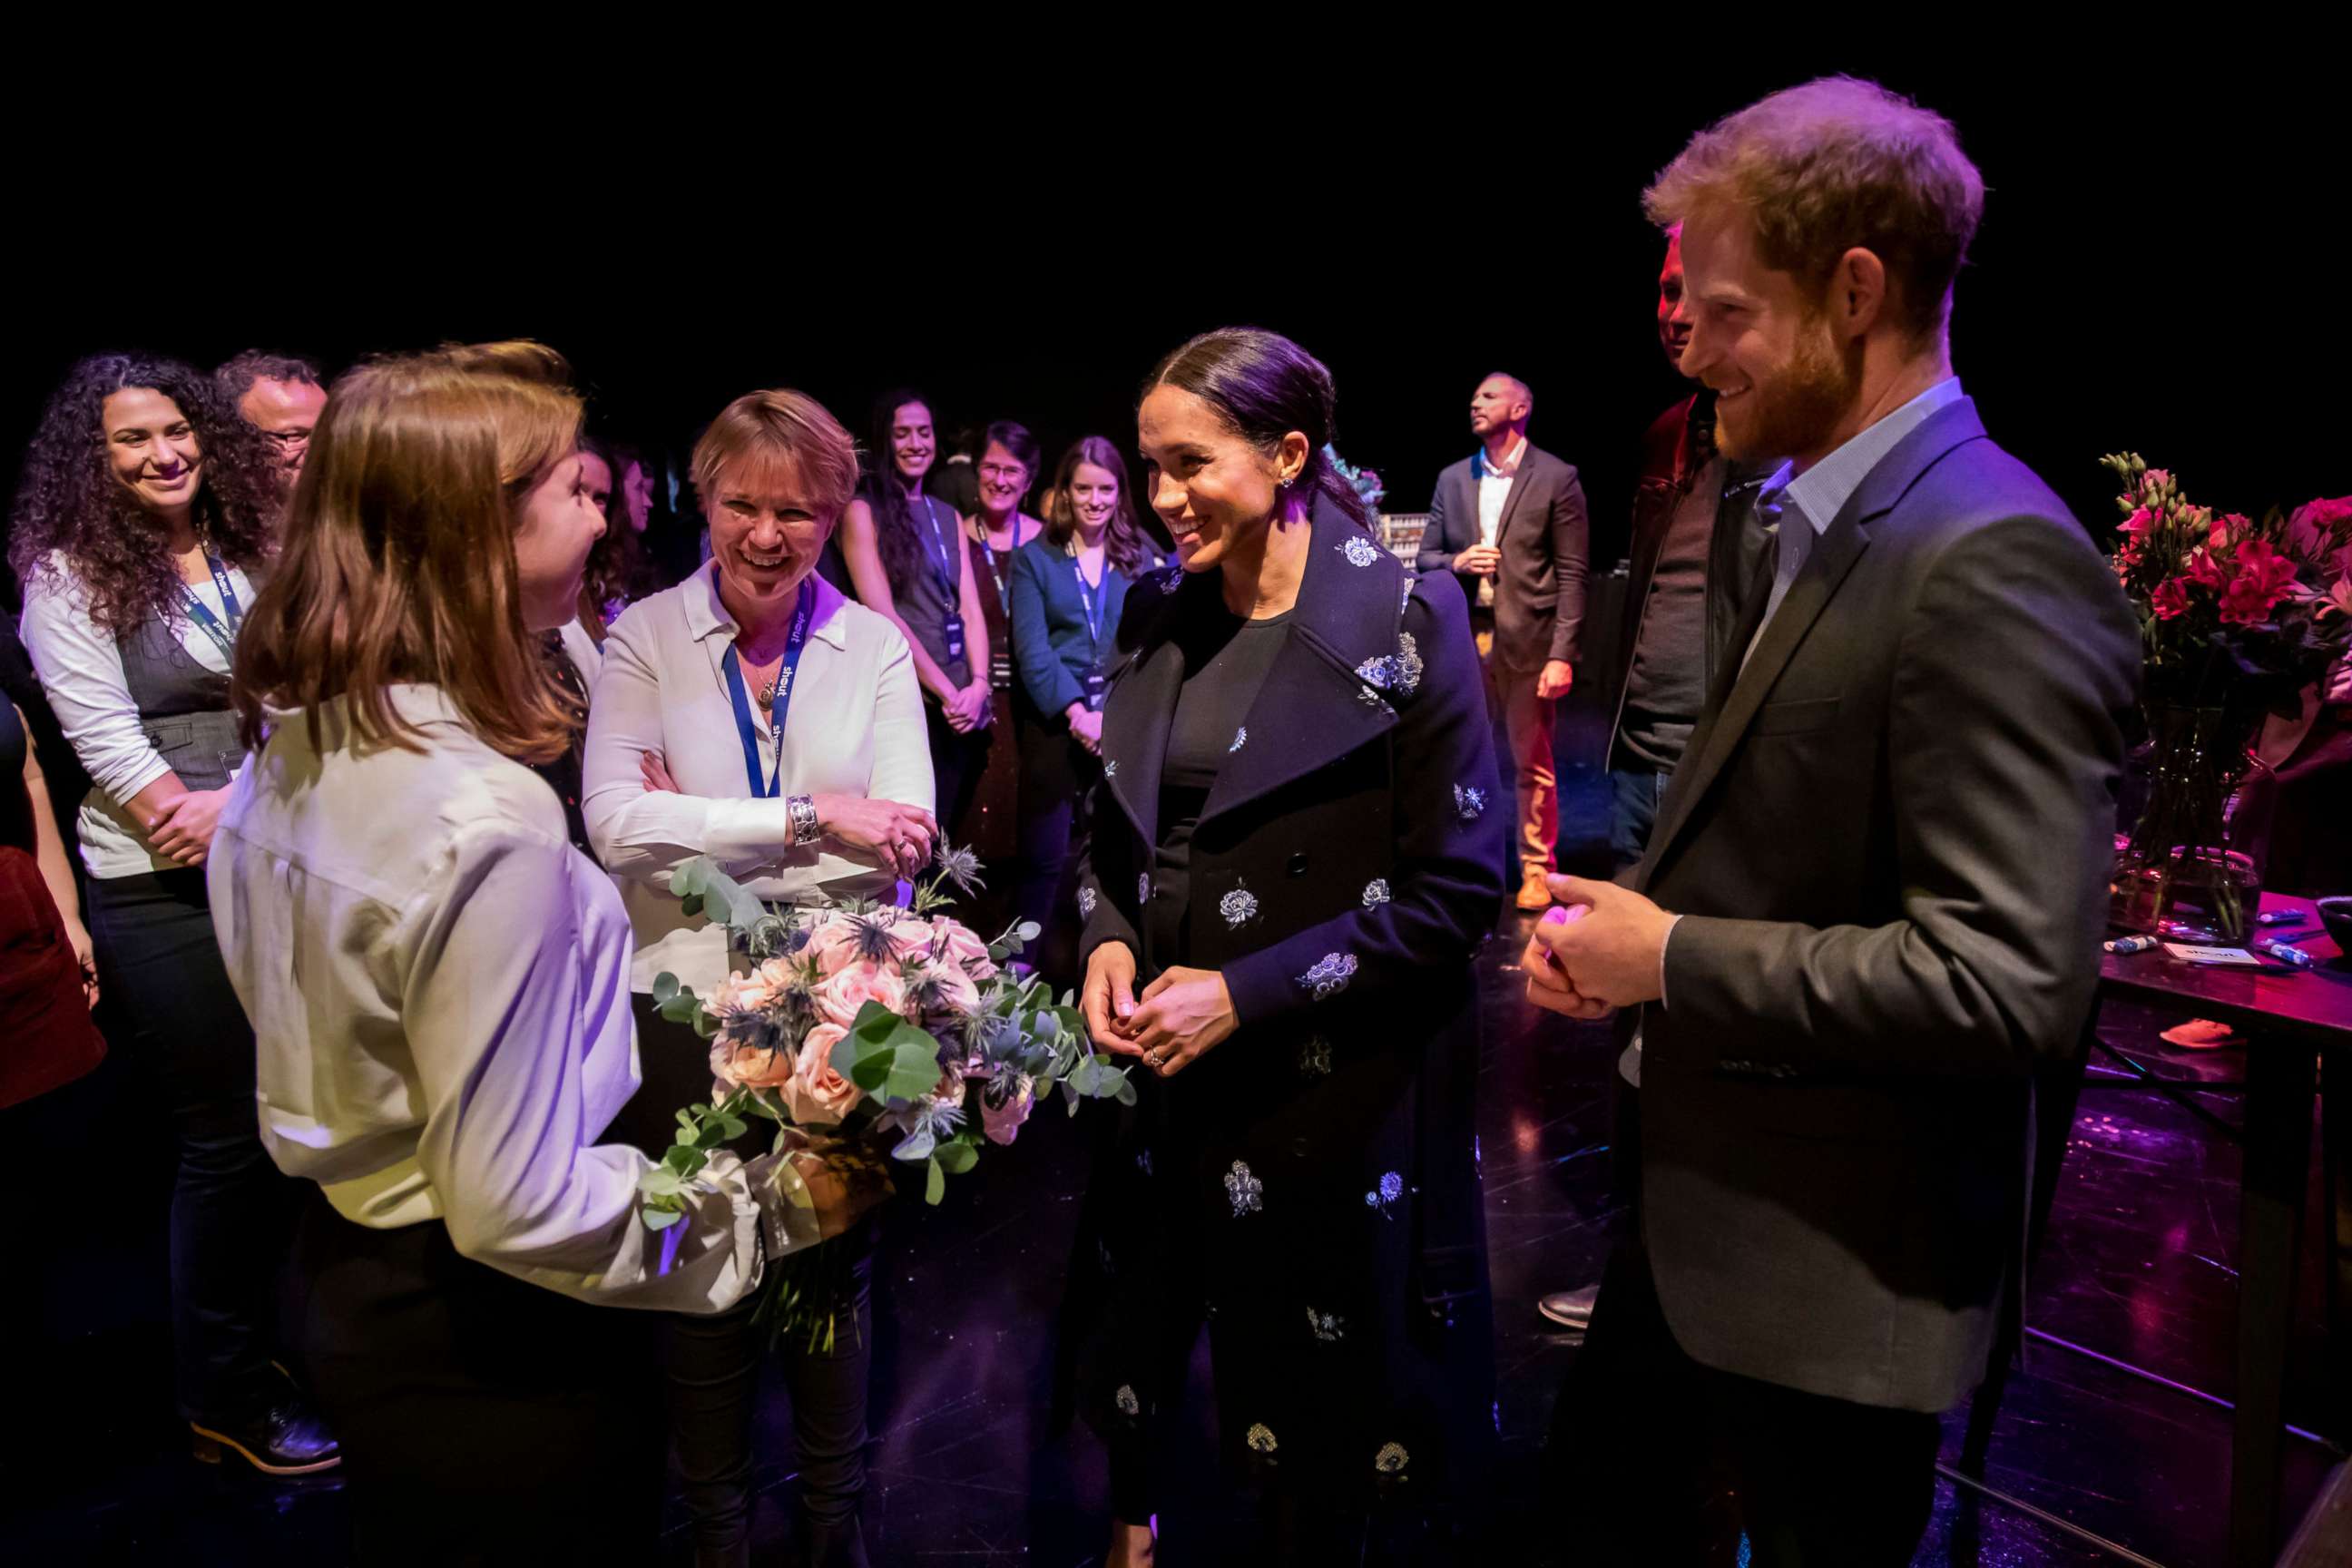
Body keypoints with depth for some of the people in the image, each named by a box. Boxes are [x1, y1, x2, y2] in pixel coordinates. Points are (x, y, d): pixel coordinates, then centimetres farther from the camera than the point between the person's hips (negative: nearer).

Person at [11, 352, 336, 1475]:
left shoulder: (251, 556, 8)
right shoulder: (69, 573, -4)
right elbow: (101, 731, -11)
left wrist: (237, 803, -13)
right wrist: (187, 822, -12)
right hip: (158, 890, -5)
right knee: (226, 1140, 3)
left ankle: (266, 1333, 34)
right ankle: (224, 1403, 22)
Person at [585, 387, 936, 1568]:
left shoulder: (874, 645, -2)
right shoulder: (645, 636, -4)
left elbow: (905, 841, -12)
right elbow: (615, 821, -17)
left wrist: (698, 831, -17)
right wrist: (805, 819, -23)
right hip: (685, 1003, 0)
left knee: (835, 1267, 16)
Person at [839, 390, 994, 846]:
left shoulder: (947, 516, 17)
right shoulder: (862, 512, -2)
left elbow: (970, 609, 9)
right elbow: (883, 615, -10)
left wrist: (978, 685, -7)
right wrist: (946, 692, -13)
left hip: (966, 705, 6)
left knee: (949, 837, 9)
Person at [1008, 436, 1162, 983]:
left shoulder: (1143, 559, 12)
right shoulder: (1033, 558, 7)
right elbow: (1032, 648, -4)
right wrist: (1077, 712, -17)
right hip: (1054, 727, -2)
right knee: (1045, 858, -1)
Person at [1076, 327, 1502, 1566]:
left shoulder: (1404, 620, -12)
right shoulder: (1157, 613, 4)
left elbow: (1453, 890, -12)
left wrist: (1248, 993, -17)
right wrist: (1107, 937, -4)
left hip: (1332, 1085, -4)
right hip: (1160, 1066, 5)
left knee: (1316, 1383, 13)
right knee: (1134, 1326, 19)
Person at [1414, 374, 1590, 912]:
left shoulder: (1556, 478, -2)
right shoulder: (1452, 479, 11)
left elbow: (1572, 574, -5)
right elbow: (1426, 556, 15)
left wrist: (1562, 653, -11)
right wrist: (1457, 561, -9)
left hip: (1527, 641, -4)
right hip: (1463, 638, 4)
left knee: (1533, 764, 4)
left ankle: (1537, 868, 18)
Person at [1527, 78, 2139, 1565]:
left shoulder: (1991, 562, -24)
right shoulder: (1823, 524, 7)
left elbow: (2011, 981, -29)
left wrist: (1672, 960, -20)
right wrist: (1623, 922, -2)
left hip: (1839, 1269, -9)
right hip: (1703, 1207, 9)